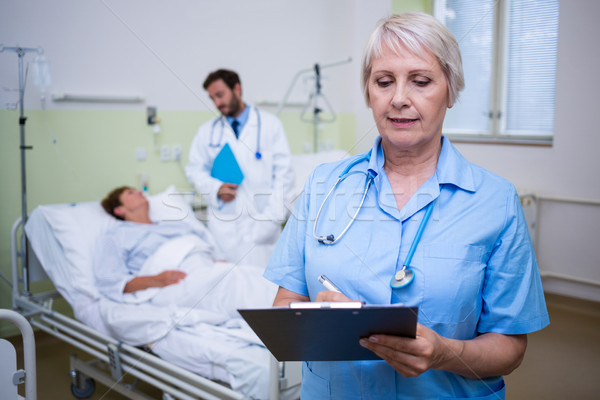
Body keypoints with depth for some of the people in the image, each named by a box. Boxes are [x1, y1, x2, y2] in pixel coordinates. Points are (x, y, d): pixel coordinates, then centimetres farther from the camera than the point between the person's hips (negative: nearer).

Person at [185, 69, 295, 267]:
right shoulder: (207, 130, 14)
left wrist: (273, 215, -7)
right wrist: (216, 188, -6)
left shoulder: (270, 124, 6)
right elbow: (195, 169, 15)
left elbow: (283, 173, 2)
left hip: (261, 222, -2)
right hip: (223, 224, 2)